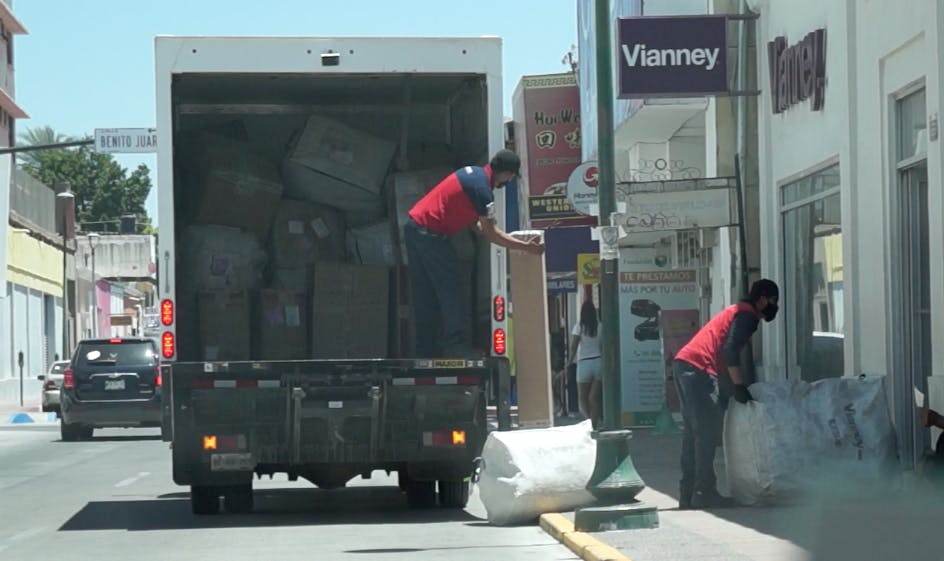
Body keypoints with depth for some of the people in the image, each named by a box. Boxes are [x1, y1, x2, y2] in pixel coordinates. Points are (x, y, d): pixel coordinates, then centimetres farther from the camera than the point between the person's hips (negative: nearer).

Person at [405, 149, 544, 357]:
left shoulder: (473, 172, 11)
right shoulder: (482, 189, -17)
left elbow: (476, 222, 20)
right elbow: (491, 233, -11)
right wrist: (525, 247, -8)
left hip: (414, 226, 9)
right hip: (430, 234, -9)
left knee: (425, 297, 12)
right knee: (450, 294, -4)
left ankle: (426, 352, 15)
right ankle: (457, 348, -5)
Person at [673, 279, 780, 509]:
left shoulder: (737, 311, 27)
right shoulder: (747, 315, -3)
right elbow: (730, 352, -15)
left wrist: (737, 386, 26)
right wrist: (739, 387, -13)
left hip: (683, 364, 10)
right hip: (698, 369, -10)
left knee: (693, 432, 11)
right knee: (706, 433, -8)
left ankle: (688, 494, 12)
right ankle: (704, 493, -10)